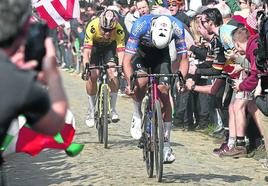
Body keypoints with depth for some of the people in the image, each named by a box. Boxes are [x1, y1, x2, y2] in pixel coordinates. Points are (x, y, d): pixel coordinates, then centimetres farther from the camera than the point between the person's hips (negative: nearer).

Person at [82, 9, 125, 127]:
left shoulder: (119, 30, -34)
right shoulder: (92, 27, -38)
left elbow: (121, 51, -37)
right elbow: (86, 51, -40)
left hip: (110, 46, 1)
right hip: (95, 45, -1)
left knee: (112, 73, -20)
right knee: (92, 76, -15)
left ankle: (113, 109, -9)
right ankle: (91, 111, 1)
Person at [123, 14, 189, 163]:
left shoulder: (177, 27, -32)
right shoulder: (141, 25, -37)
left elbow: (183, 59, -22)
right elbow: (127, 59, -36)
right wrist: (129, 82, -50)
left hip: (161, 55, 2)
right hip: (140, 51, -2)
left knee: (164, 94, -9)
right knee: (141, 81, -31)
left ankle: (166, 146, -4)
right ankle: (137, 115, -1)